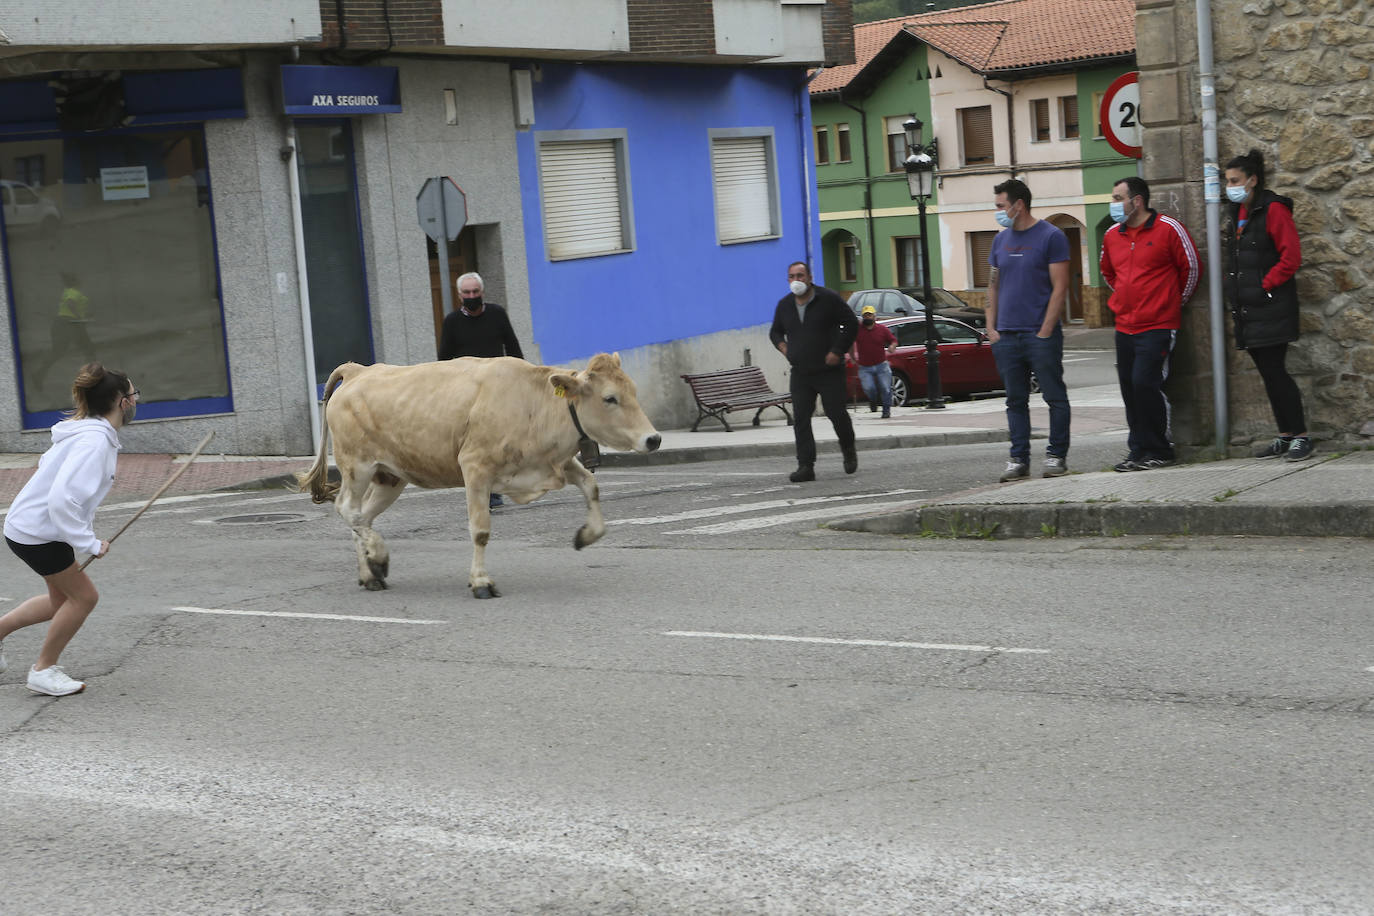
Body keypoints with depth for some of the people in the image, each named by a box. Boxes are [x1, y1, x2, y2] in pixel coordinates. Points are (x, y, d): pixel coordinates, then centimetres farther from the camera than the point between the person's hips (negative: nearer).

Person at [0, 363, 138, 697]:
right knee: (83, 596, -1)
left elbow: (47, 463, 18)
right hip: (36, 532, -10)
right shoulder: (95, 441, -27)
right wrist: (89, 543, -27)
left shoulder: (89, 431, 4)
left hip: (29, 524, 10)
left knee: (63, 599, 19)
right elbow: (61, 499, -36)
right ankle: (43, 670, 12)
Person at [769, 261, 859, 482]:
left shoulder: (828, 299, -4)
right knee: (800, 419, -7)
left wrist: (838, 351, -9)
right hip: (800, 373, 4)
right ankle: (805, 466, -7)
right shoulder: (784, 305, 10)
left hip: (829, 371, -4)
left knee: (836, 413, -3)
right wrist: (782, 345, 2)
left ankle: (848, 450, 27)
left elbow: (851, 324, -1)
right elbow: (775, 331, 25)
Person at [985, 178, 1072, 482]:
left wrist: (1045, 331, -13)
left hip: (1041, 335, -5)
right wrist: (991, 327, 6)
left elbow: (1059, 287, -8)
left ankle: (1056, 456, 8)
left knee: (1054, 397, 1)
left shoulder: (1051, 237, -4)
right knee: (1016, 401, 7)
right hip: (1006, 337, 5)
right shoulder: (1001, 240, 13)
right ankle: (1019, 459, 11)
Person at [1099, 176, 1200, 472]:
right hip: (1124, 326, 6)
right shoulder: (1111, 236, 11)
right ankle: (1138, 450, 14)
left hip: (1158, 325, -6)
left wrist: (1176, 301, 11)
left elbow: (1190, 266, 2)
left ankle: (1159, 451, -3)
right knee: (1129, 388, 5)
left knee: (1145, 383, -15)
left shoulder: (1168, 229, -7)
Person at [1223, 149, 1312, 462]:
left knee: (1274, 371, -10)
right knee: (1268, 373, 10)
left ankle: (1301, 437, -4)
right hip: (1248, 310, 8)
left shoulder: (1273, 210, -10)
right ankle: (1285, 436, 16)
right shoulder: (1239, 213, 15)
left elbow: (1291, 256, -15)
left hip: (1272, 307, -8)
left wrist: (1265, 285, -14)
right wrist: (1235, 291, 14)